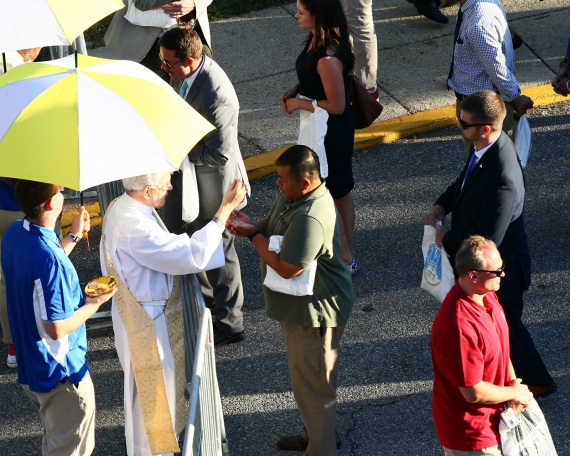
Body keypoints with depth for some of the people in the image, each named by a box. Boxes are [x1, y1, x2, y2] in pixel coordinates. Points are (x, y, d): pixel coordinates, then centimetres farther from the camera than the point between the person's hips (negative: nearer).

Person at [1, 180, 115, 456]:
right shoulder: (48, 256, -32)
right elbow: (57, 328, -29)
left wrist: (74, 236, 16)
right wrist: (95, 302, -15)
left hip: (31, 365, 9)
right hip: (61, 372, -9)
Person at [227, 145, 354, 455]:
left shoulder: (310, 219, -34)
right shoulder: (293, 197, -2)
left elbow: (287, 268, -30)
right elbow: (272, 224, 13)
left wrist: (253, 235, -19)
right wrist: (251, 226, -11)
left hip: (314, 312, -11)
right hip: (299, 305, 11)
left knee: (312, 383, 6)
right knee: (305, 375, 26)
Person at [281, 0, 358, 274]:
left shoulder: (327, 58, -34)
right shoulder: (316, 39, -5)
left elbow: (336, 105, -26)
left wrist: (299, 103, -16)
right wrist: (293, 91, -3)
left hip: (330, 132, -10)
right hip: (324, 128, 10)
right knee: (340, 190, 23)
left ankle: (346, 260, 25)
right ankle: (348, 252, 42)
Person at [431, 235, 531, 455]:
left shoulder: (486, 295, -6)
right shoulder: (459, 327, -36)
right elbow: (474, 393, -30)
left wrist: (513, 384, -5)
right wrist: (514, 392, -13)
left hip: (490, 415, 9)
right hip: (470, 430, -9)